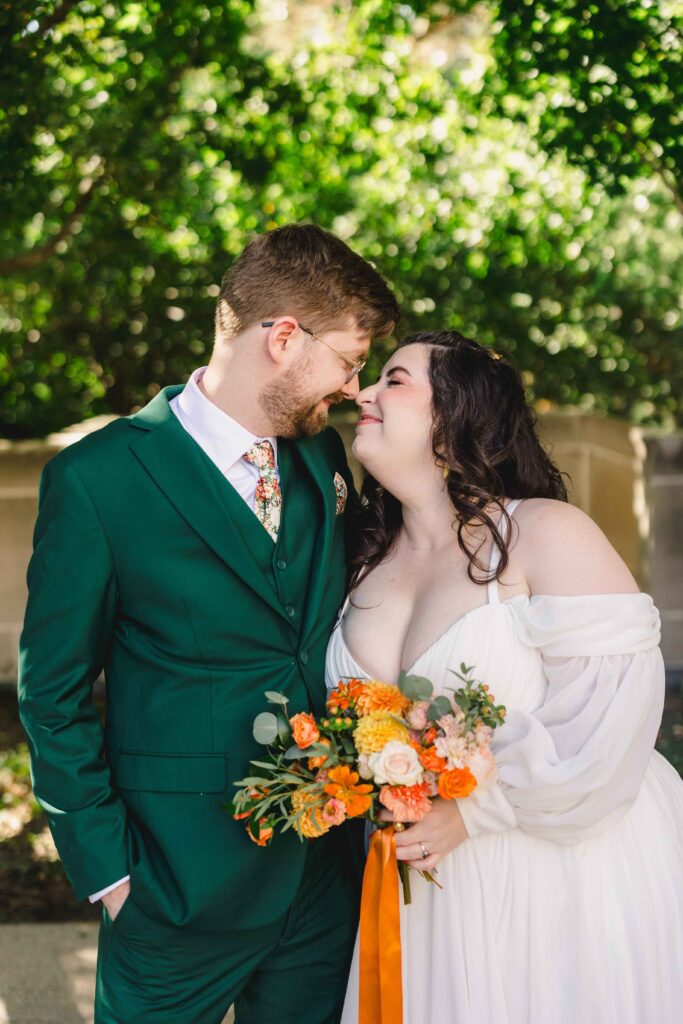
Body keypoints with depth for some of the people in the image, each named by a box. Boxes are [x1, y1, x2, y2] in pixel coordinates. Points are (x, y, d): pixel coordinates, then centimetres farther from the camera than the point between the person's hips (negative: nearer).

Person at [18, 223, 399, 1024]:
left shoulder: (323, 457, 5)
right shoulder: (94, 479, -12)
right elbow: (52, 697, -7)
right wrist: (106, 866, -8)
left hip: (328, 864, 5)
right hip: (186, 882, -5)